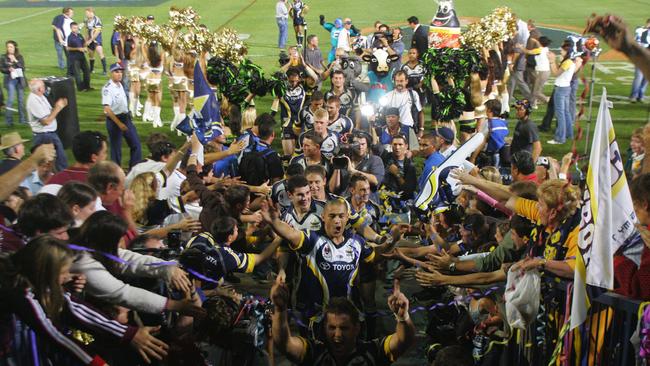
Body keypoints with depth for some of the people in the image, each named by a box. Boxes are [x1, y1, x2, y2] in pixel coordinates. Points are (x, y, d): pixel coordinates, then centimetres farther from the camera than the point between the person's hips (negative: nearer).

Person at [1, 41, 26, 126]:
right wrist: (9, 70, -17)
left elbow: (23, 67, -3)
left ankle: (22, 119, 18)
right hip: (10, 80, -2)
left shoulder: (19, 57, 6)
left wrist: (15, 60, -13)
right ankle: (8, 120, -4)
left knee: (21, 99, 7)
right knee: (11, 99, -11)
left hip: (20, 79, 2)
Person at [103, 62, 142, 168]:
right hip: (114, 120, -8)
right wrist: (119, 123, -26)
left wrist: (127, 116, 17)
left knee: (136, 143, 11)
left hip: (126, 118, 8)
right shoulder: (108, 88, -18)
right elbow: (107, 109, -24)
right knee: (116, 148, 3)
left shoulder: (120, 85, 8)